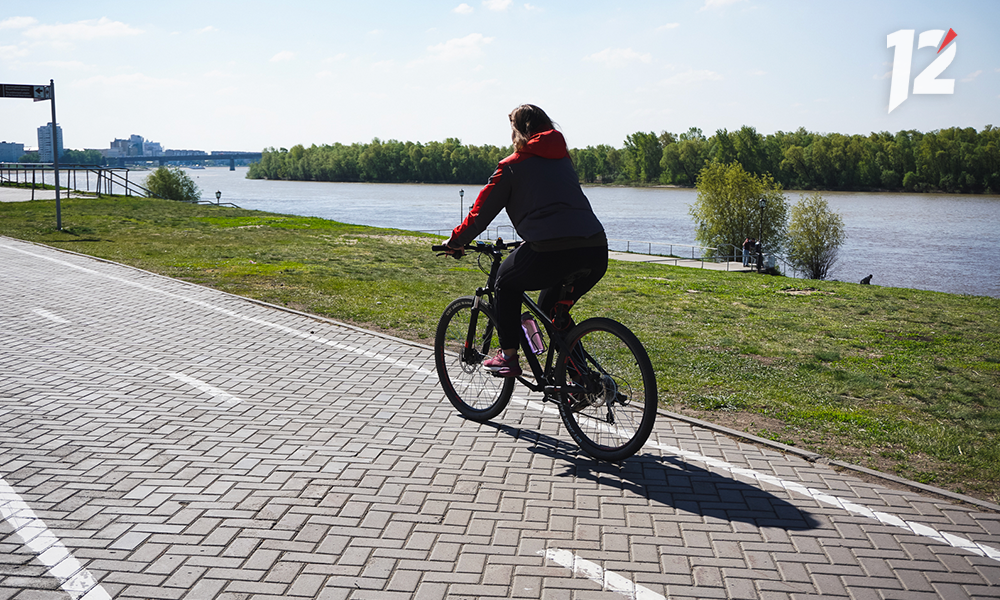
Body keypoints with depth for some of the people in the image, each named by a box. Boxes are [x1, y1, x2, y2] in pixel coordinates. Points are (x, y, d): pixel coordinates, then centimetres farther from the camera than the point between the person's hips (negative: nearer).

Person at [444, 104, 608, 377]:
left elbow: (482, 211, 12)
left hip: (552, 252, -6)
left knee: (506, 282, 23)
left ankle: (508, 356, 18)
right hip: (597, 252, 6)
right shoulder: (563, 158, 25)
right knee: (552, 309, 29)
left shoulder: (513, 165, 8)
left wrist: (456, 240, 28)